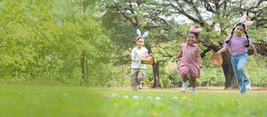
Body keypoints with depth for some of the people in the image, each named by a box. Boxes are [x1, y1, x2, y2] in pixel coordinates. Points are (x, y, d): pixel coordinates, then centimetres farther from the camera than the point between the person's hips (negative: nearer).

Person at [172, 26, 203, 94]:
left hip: (193, 64, -1)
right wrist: (176, 57, 27)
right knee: (185, 73, -26)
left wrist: (200, 64, -25)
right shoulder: (183, 46, 1)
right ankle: (184, 84, 2)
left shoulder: (196, 48, -8)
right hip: (184, 64, 1)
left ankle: (194, 89, 29)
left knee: (193, 77, 6)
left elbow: (198, 56, -11)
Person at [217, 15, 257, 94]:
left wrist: (255, 51, 27)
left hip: (242, 56, -3)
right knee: (238, 76, 4)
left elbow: (250, 44, 13)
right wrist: (220, 51, -25)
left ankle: (246, 81, -10)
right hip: (233, 57, 3)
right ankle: (243, 90, 18)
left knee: (240, 68, -33)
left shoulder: (244, 38, -4)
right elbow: (225, 47, -5)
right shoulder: (230, 38, -2)